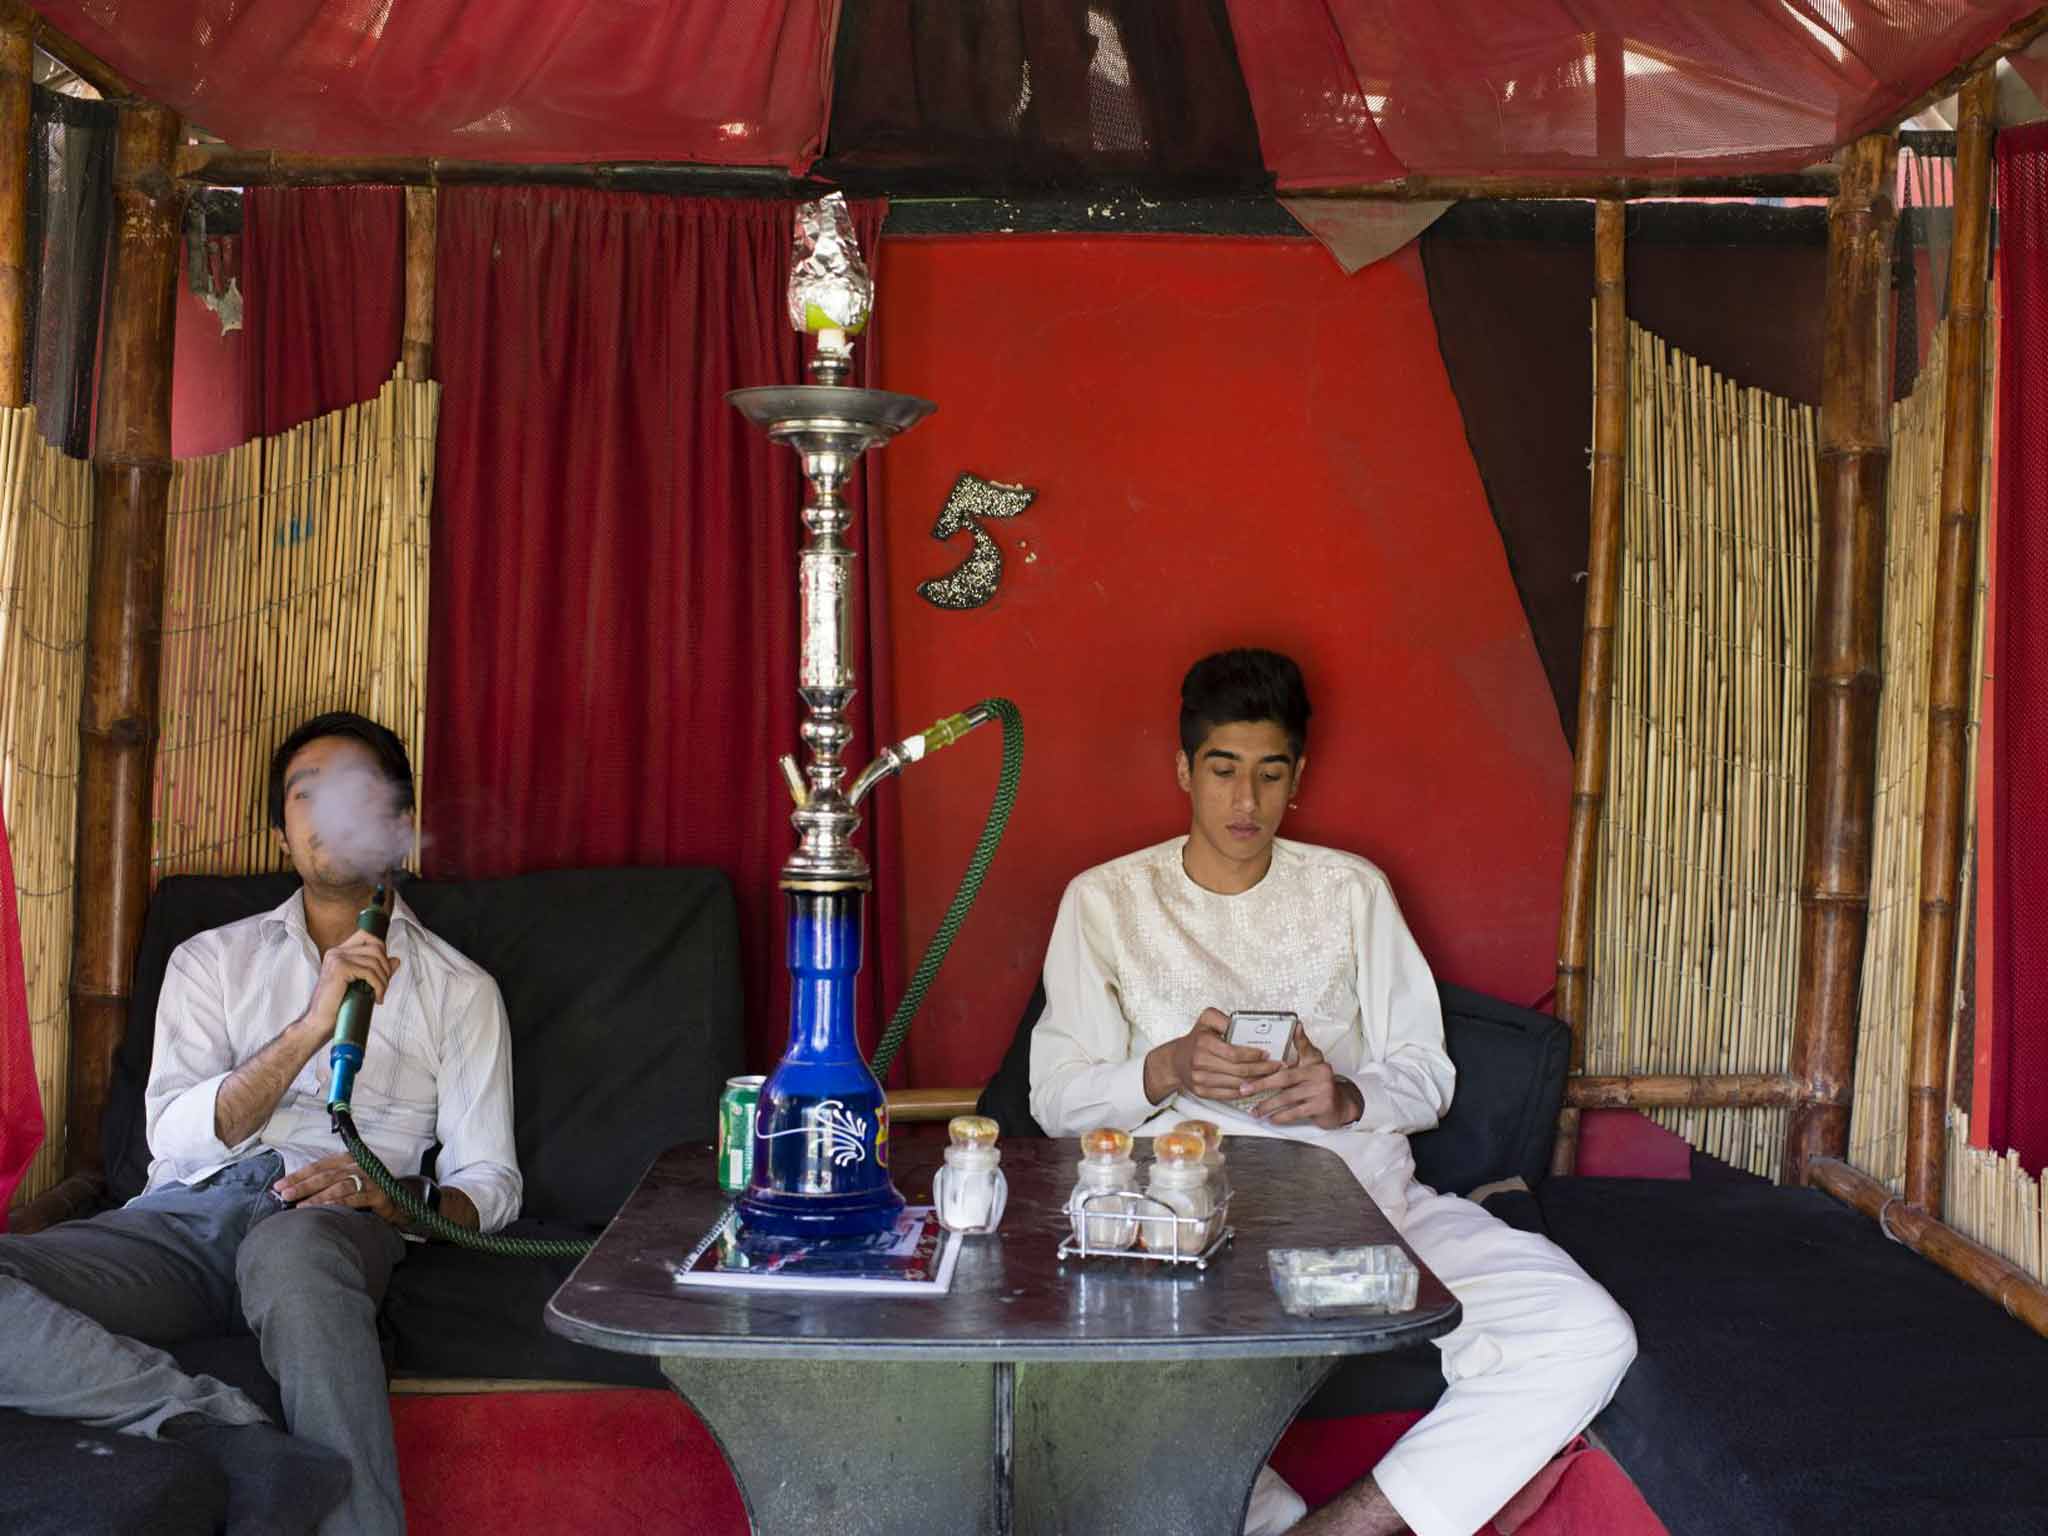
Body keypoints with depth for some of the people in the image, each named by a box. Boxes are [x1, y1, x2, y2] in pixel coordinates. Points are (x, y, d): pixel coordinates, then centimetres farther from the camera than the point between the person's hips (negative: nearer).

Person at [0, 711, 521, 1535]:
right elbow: (175, 1138, 6)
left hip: (322, 1220, -2)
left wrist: (390, 1197, -11)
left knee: (291, 1249, -42)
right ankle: (238, 1442, -34)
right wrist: (313, 1025, -8)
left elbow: (488, 1182, 12)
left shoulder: (459, 989, 19)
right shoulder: (212, 959, 22)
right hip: (181, 1215, 2)